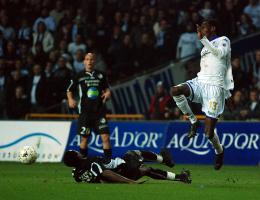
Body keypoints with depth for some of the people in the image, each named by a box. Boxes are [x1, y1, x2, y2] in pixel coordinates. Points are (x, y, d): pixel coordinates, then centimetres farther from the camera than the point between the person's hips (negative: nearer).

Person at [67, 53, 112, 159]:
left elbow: (106, 88, 19)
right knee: (84, 138, 5)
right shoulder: (79, 76, 2)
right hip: (85, 112, -1)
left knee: (105, 137, -8)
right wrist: (70, 99, -8)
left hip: (99, 111, 1)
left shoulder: (100, 75, 7)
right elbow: (69, 90, 11)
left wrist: (107, 93, -3)